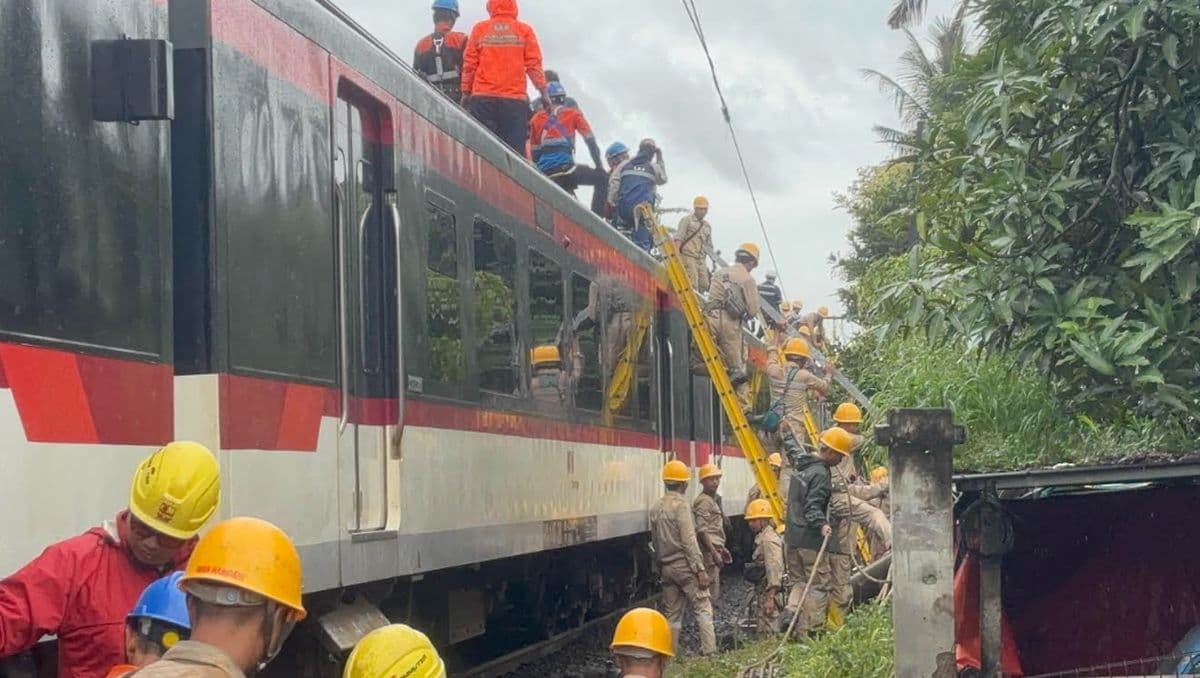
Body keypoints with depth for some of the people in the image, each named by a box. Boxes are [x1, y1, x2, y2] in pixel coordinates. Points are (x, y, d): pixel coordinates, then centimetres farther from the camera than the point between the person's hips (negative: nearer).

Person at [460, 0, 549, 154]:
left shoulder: (479, 29, 6)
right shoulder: (524, 30, 4)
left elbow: (469, 64, 6)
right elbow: (534, 64, 2)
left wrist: (466, 92, 12)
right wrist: (543, 91, 9)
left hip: (483, 98, 1)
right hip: (515, 100, -1)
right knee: (514, 149, -3)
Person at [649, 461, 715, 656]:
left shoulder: (656, 508, 9)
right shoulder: (680, 504, -12)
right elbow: (689, 540, -16)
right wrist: (701, 569, -15)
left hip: (666, 568, 7)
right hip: (685, 566, -7)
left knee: (672, 614, 10)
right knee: (703, 608, -4)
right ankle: (709, 650, -10)